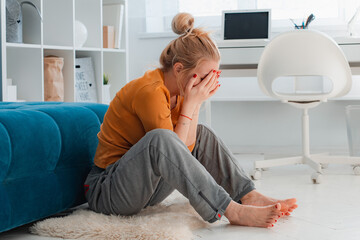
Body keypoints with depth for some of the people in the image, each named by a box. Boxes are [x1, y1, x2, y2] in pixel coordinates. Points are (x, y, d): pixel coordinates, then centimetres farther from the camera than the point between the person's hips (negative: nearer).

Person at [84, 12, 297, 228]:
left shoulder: (178, 91, 4)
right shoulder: (150, 92, -23)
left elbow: (188, 146, -4)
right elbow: (170, 149, -21)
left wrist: (196, 103, -10)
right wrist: (190, 104, -20)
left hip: (144, 188, 9)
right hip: (106, 192, -9)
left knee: (203, 135, 6)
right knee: (159, 138, -35)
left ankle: (250, 197, -5)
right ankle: (232, 211, -33)